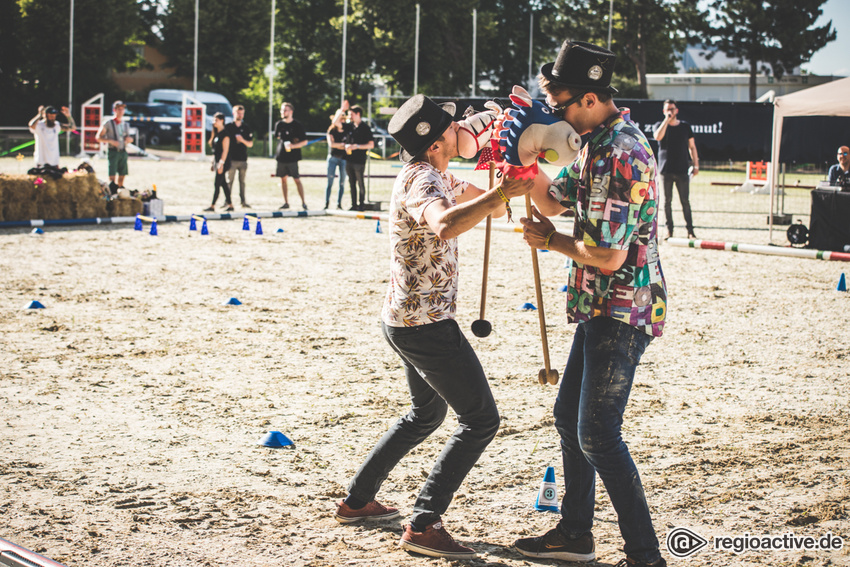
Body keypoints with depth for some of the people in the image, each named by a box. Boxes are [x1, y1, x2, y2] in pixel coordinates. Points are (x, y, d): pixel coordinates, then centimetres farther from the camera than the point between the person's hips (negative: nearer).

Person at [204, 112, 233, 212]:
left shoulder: (225, 134, -13)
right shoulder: (216, 133, 14)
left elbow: (225, 150, -17)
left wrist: (221, 164, -21)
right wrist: (213, 162, 19)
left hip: (223, 162, -9)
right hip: (217, 162, 9)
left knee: (217, 184, -7)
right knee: (223, 184, 11)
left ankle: (212, 206, -5)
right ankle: (230, 204, 16)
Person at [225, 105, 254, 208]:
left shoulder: (246, 128, 10)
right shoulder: (228, 127, 3)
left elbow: (250, 144, 10)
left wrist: (242, 140, -10)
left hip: (243, 159, 2)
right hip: (232, 159, -2)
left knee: (242, 181, 7)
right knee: (229, 181, -2)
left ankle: (243, 201, 11)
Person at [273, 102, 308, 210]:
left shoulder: (297, 125, -5)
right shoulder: (279, 124, 7)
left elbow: (304, 141, -7)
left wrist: (293, 146, -19)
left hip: (293, 158, -4)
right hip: (281, 156, 4)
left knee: (297, 180, -6)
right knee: (283, 179, 6)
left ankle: (303, 202, 0)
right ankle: (286, 203, 14)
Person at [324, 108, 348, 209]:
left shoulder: (346, 130, 6)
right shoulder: (331, 131, 3)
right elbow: (331, 143, -9)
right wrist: (342, 145, -9)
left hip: (343, 158, 1)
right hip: (333, 157, -1)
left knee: (342, 182, 2)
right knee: (330, 181, -5)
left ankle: (339, 204, 8)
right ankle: (326, 204, -2)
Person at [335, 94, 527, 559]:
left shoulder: (436, 177, 11)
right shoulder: (422, 182, -22)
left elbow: (483, 204, 19)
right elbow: (446, 225, -45)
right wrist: (504, 192, -40)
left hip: (404, 317, 11)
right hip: (425, 324, -11)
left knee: (427, 412, 27)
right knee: (480, 420, -6)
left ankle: (356, 500, 31)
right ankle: (423, 525, -10)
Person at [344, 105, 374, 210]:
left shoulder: (365, 128, -5)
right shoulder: (350, 127, 11)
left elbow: (371, 145, -7)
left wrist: (356, 146, -14)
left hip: (359, 160, -6)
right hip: (349, 160, 6)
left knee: (360, 183, -1)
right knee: (352, 183, 8)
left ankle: (361, 205, 4)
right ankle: (354, 205, 13)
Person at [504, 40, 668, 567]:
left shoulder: (623, 157, -23)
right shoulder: (596, 144, 9)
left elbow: (608, 256, -25)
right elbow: (552, 201, 19)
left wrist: (549, 240, -9)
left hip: (622, 312, -10)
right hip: (599, 307, 10)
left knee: (597, 435, -9)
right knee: (569, 416, 17)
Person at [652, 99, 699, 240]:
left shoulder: (685, 126, 10)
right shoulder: (659, 125, 5)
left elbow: (692, 146, 13)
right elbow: (658, 136, -19)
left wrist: (696, 165, 5)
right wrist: (667, 120, -16)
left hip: (682, 170, 1)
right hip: (665, 170, 0)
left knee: (685, 201, -1)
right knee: (667, 201, 2)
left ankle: (690, 230, 0)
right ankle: (669, 230, 9)